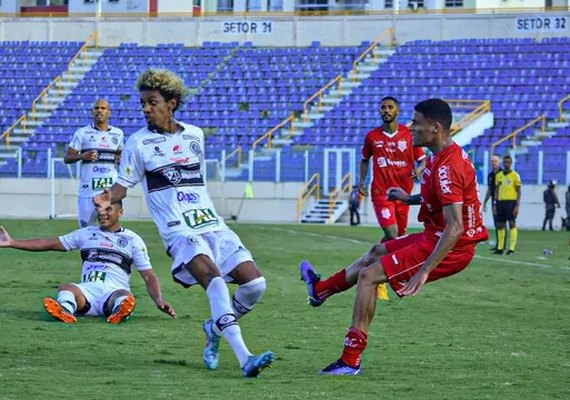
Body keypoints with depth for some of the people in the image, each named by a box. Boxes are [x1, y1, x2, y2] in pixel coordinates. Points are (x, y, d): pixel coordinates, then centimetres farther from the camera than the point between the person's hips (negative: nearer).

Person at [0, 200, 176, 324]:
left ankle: (119, 312, -70)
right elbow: (49, 244, 22)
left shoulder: (133, 240, 14)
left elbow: (149, 276, 9)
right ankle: (65, 311, -63)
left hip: (114, 291, -2)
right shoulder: (86, 234, 22)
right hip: (87, 291, 2)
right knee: (66, 288, -32)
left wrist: (159, 300, -10)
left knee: (124, 296, -37)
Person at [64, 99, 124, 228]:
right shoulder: (82, 133, 1)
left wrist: (121, 160, 3)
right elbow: (67, 158, 1)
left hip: (111, 189, 2)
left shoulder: (118, 134, 10)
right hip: (88, 190, -2)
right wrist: (82, 156, -18)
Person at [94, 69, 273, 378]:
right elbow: (123, 185, 4)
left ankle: (216, 329, 20)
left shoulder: (195, 135, 14)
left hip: (213, 226, 5)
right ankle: (245, 360, -38)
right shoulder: (138, 143, 3)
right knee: (215, 279, -30)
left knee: (255, 284, -9)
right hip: (179, 232, -5)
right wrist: (108, 198, -17)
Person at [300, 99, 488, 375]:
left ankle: (351, 361, -6)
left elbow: (455, 228, -31)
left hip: (449, 247, -10)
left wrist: (425, 271, -34)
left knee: (368, 276, -9)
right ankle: (321, 290, 49)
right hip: (435, 236, 10)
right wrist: (410, 199, 24)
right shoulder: (449, 154, 5)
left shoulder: (447, 167, -27)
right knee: (377, 252, 28)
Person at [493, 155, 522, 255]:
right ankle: (500, 248, 15)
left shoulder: (515, 175, -2)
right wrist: (495, 204, 10)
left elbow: (519, 191, -3)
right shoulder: (499, 175, 12)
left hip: (511, 202, -5)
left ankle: (512, 248, -9)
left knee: (512, 224, -8)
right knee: (500, 225, 7)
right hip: (501, 202, 5)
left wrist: (517, 205, -11)